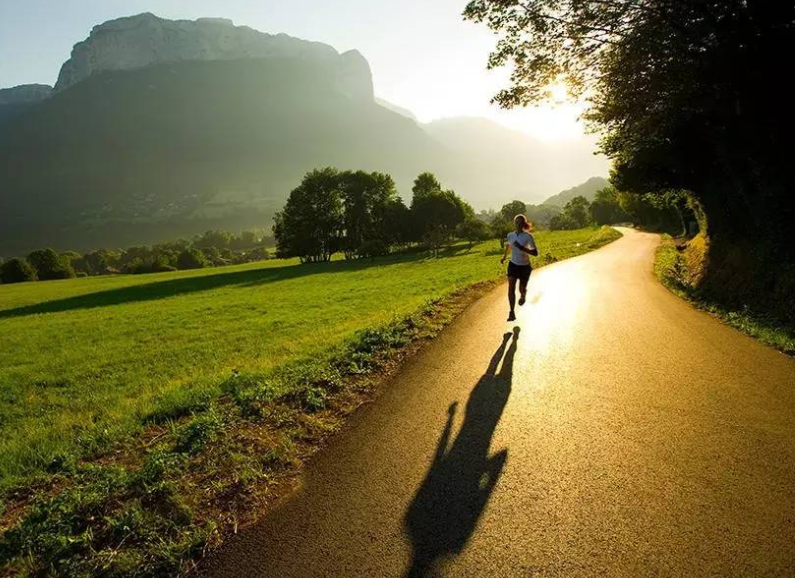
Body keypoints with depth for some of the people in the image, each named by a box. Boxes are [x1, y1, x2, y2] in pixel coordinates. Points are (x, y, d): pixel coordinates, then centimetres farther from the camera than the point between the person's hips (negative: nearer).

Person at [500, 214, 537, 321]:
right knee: (511, 288, -11)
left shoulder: (528, 237, -17)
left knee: (522, 289, 10)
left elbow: (535, 253, -21)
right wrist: (504, 256, 22)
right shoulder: (510, 235, -4)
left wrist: (522, 248, -32)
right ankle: (512, 313, -9)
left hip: (524, 266, -2)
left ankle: (523, 296, 49)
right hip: (513, 264, 3)